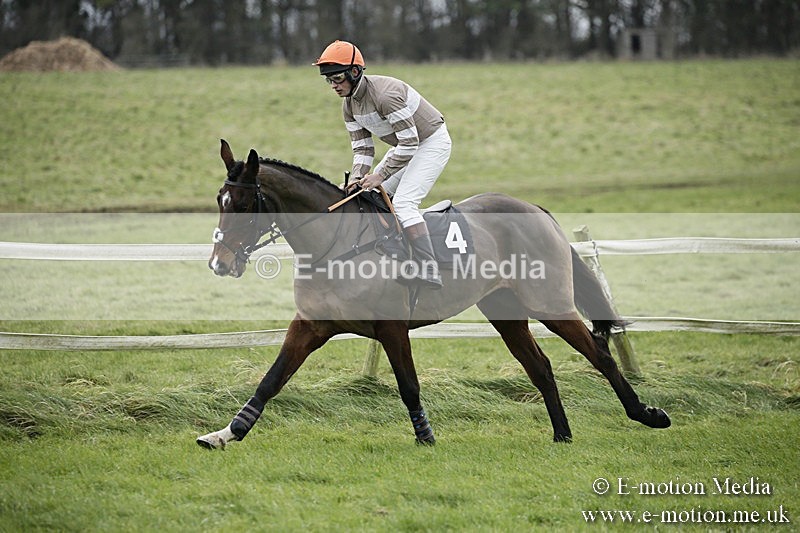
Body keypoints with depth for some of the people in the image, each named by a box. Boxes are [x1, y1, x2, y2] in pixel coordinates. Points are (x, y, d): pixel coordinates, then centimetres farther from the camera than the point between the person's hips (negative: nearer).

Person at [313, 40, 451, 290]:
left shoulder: (385, 94, -31)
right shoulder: (349, 105, -2)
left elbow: (409, 142, -30)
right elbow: (362, 148, 2)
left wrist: (381, 175, -27)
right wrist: (356, 179, -16)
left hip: (432, 142, -10)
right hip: (405, 145, 10)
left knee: (404, 202, -23)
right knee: (369, 197, 7)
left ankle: (429, 272, -29)